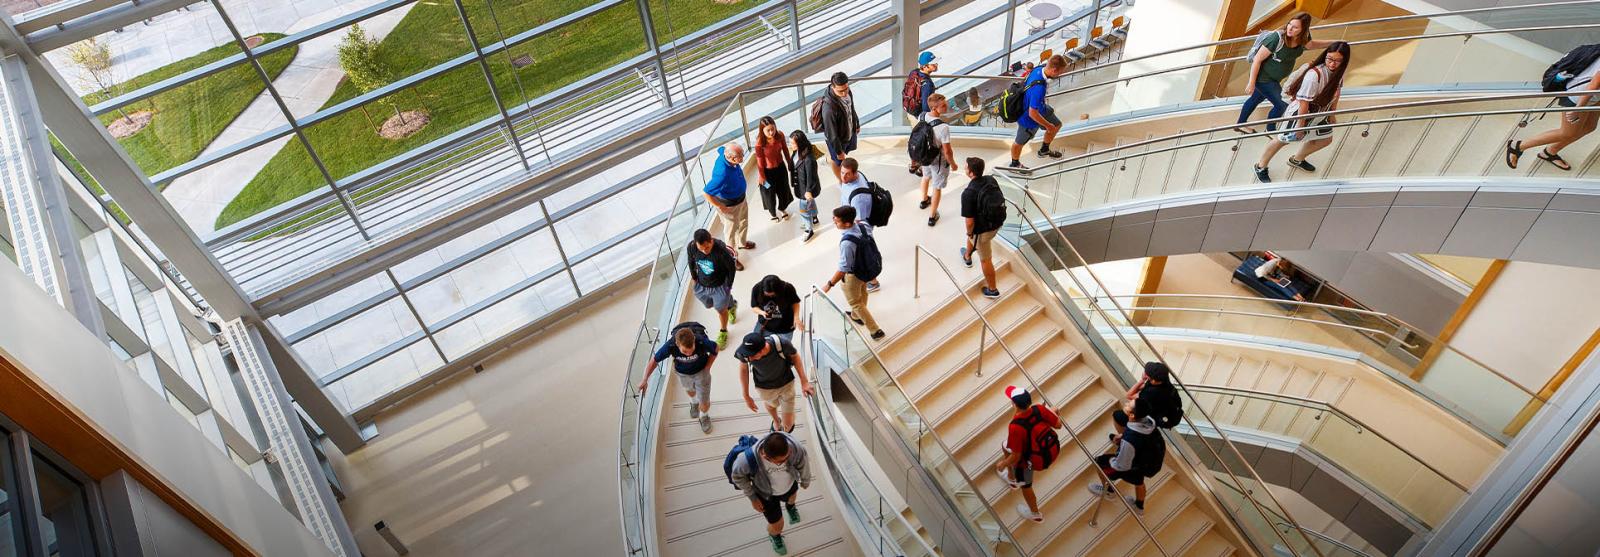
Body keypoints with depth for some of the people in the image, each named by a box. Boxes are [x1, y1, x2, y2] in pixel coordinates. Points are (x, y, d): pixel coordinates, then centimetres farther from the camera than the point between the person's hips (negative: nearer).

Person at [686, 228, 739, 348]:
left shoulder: (721, 250, -35)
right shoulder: (691, 247, -25)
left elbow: (731, 267, -17)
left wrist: (729, 285, -9)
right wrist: (694, 278, 4)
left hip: (720, 285, -4)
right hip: (701, 284, 4)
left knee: (721, 309, 12)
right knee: (709, 305, 27)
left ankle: (723, 332, 43)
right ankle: (731, 304, 58)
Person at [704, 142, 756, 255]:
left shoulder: (725, 153, -21)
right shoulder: (722, 174, -45)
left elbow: (720, 149, 7)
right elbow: (707, 194, -39)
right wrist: (721, 207, -23)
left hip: (740, 198, 8)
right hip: (729, 205, -8)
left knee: (743, 222, 31)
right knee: (731, 228, 19)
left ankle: (742, 242, 59)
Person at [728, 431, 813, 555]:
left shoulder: (794, 447, -41)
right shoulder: (749, 460, -45)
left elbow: (803, 464, -15)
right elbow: (737, 476, -20)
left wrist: (805, 481, 4)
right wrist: (752, 498, -11)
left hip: (790, 485, 2)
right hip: (767, 494, -2)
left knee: (792, 496, 36)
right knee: (777, 525, 16)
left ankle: (790, 506, 75)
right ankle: (774, 536, 55)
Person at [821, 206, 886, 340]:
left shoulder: (847, 242, -40)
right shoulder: (863, 227, -18)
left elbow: (843, 269, -33)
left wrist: (829, 284, -24)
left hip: (854, 275, -8)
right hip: (871, 268, 8)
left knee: (854, 302, 19)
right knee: (862, 293, 33)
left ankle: (875, 330, 28)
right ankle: (857, 316, 62)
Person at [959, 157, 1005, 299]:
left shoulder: (968, 193, -30)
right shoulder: (991, 180, -9)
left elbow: (970, 221, -27)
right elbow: (1000, 200, 5)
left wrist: (969, 233, -4)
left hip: (983, 230, -8)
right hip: (997, 223, 8)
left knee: (985, 259, 14)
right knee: (971, 236, 36)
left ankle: (992, 289, 31)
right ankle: (967, 257, 64)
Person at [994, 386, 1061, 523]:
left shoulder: (1015, 427, -42)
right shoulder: (1040, 409, -28)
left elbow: (1016, 457, -30)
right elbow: (1058, 425, -11)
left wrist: (1003, 464, -9)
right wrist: (1053, 412, 11)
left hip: (1027, 460, -6)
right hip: (1044, 450, 6)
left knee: (1025, 486, 25)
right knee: (1006, 446, 31)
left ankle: (1035, 514, 55)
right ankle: (1011, 478, 60)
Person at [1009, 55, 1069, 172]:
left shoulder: (1039, 69, -19)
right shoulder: (1039, 88, -44)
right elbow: (1033, 114, -35)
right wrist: (1048, 125, -18)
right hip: (1028, 119, -8)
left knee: (1057, 125, 25)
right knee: (1020, 142, 20)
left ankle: (1044, 150, 50)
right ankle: (1015, 164, 50)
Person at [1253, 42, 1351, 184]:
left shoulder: (1338, 72, -12)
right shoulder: (1314, 75, -36)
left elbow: (1336, 92, 6)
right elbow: (1304, 103, -29)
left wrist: (1332, 114, 14)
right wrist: (1301, 125, -21)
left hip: (1320, 113, 8)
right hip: (1301, 113, -8)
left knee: (1326, 139, 23)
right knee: (1282, 140, 8)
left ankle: (1297, 160, 46)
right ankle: (1260, 167, 28)